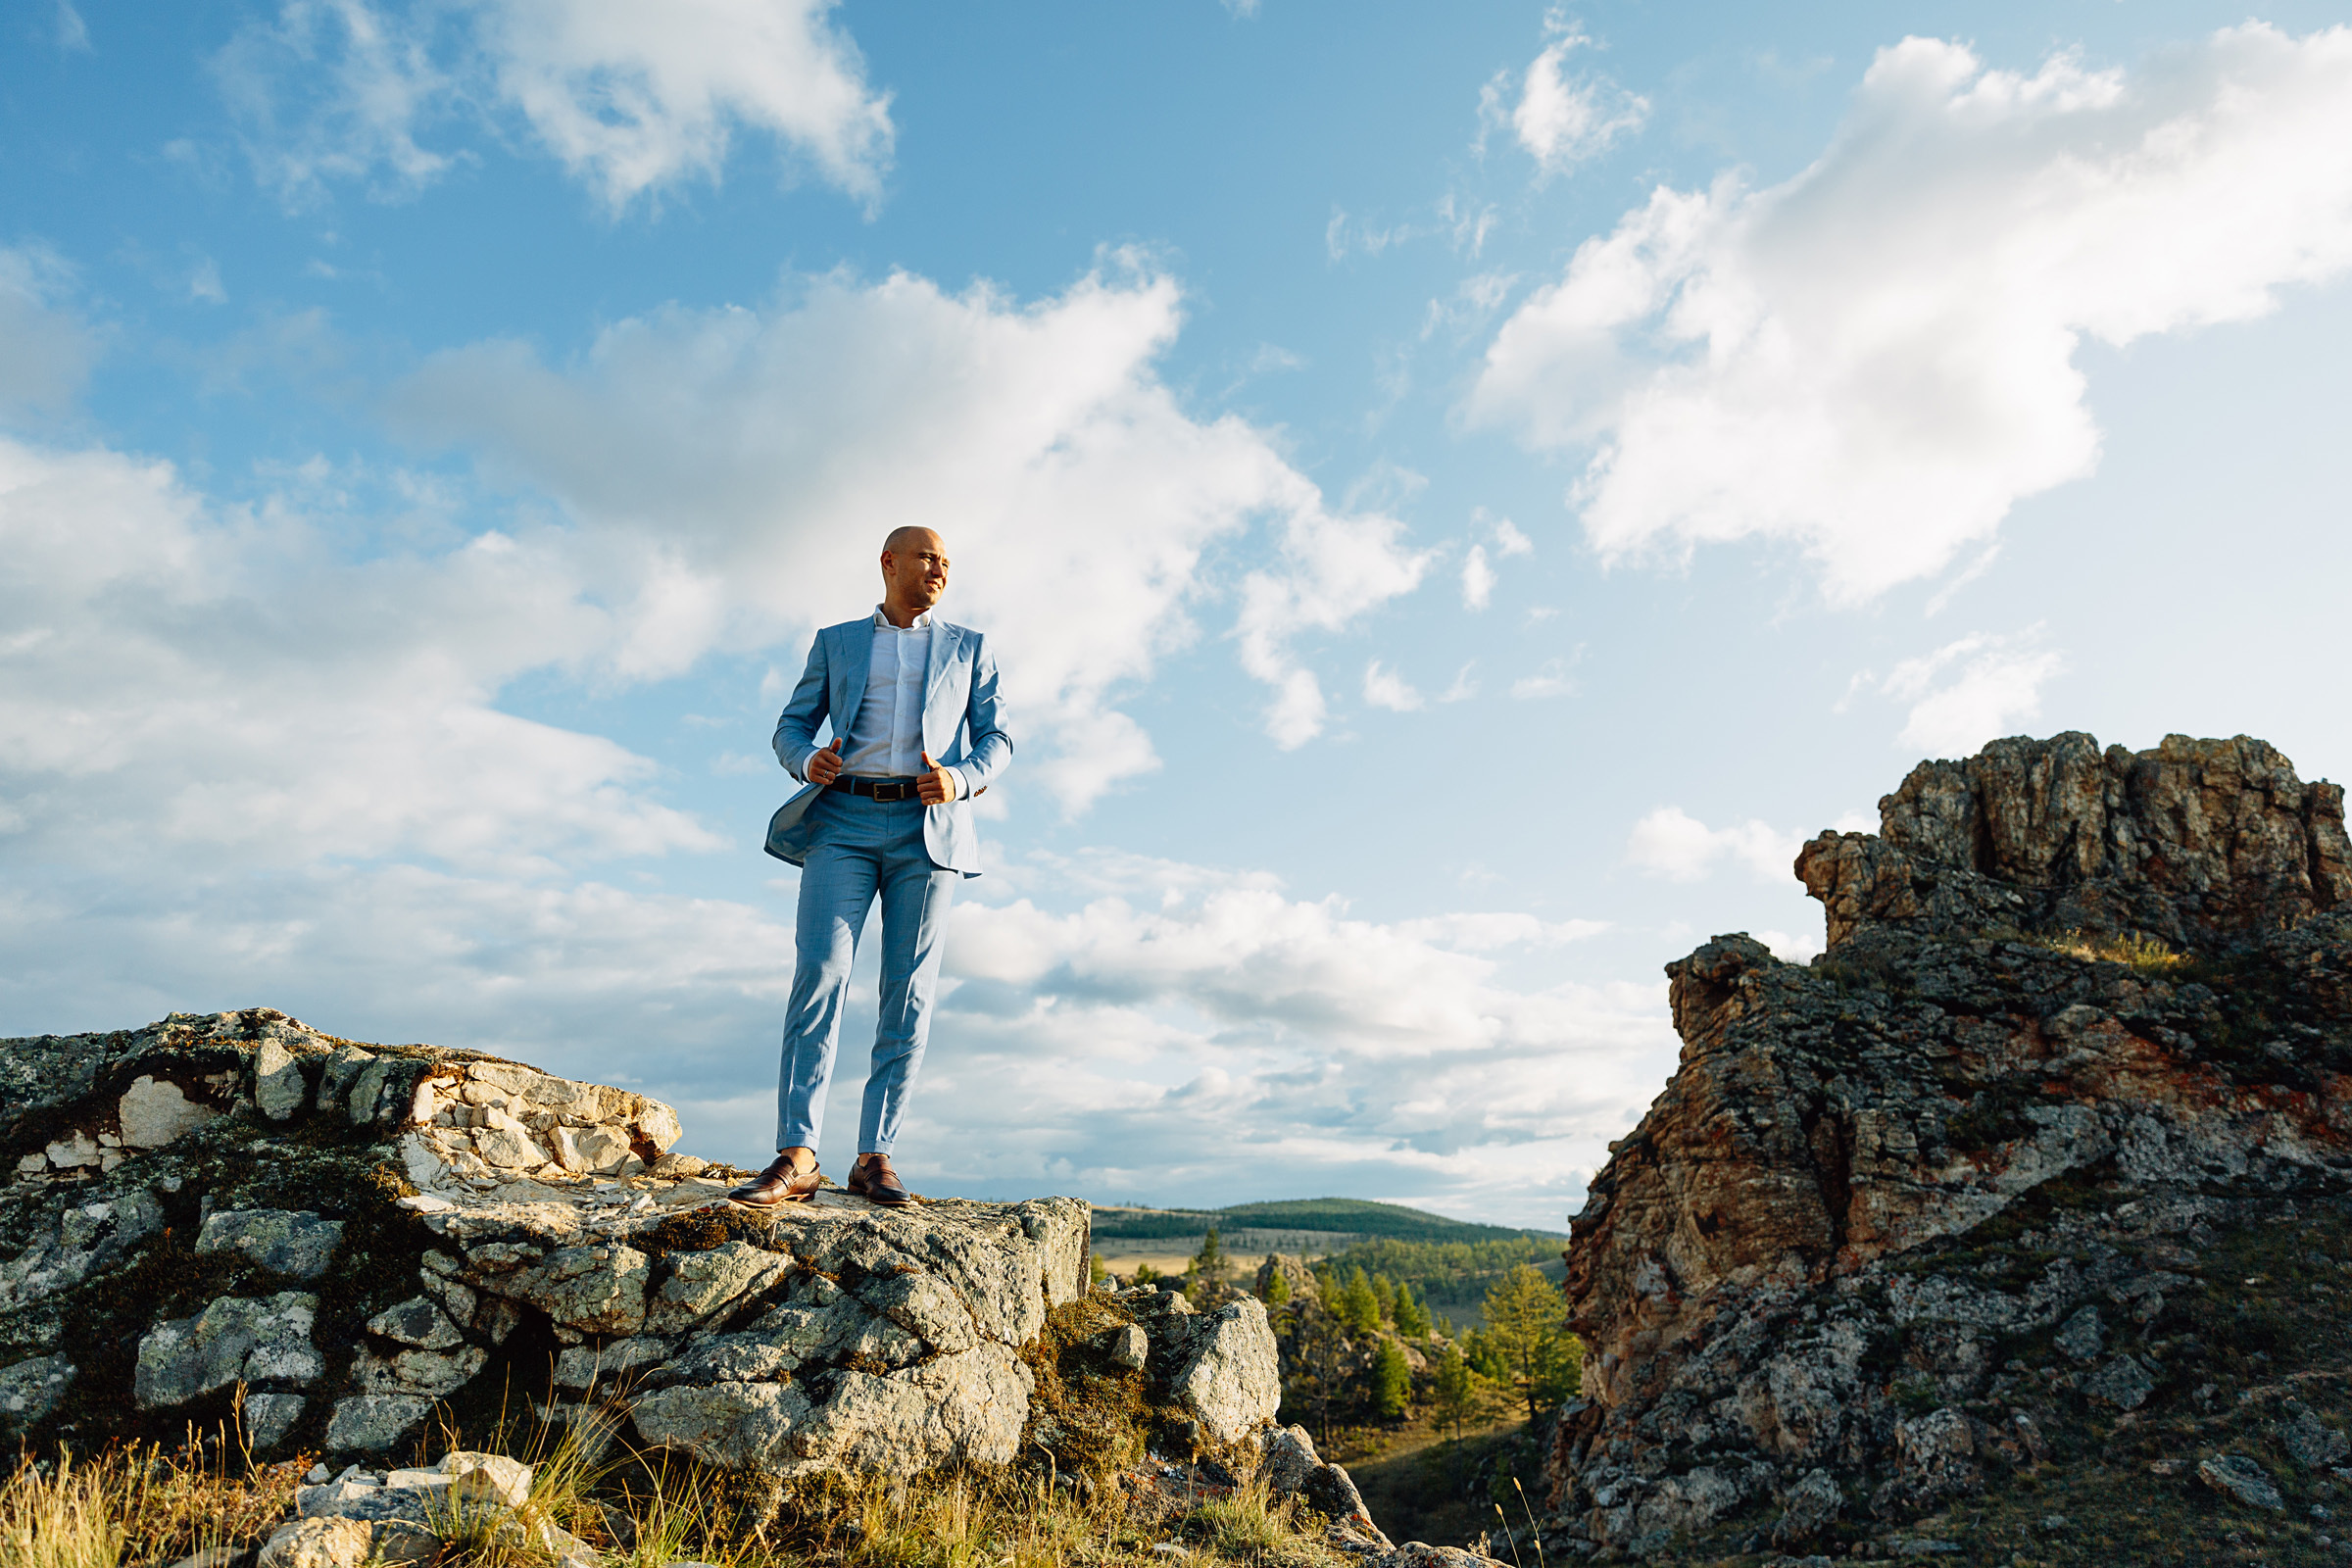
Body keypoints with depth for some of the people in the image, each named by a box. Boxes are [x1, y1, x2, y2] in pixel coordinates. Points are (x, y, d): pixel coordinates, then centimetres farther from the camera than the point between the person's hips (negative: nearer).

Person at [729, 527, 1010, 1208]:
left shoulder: (968, 648, 18)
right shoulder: (836, 642, 19)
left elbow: (996, 738, 11)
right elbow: (792, 726, 15)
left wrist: (960, 780, -10)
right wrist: (808, 761, -9)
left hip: (927, 829, 0)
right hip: (844, 824, 0)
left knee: (908, 994, -4)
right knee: (819, 975, -13)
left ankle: (874, 1157, 1)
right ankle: (796, 1158, -14)